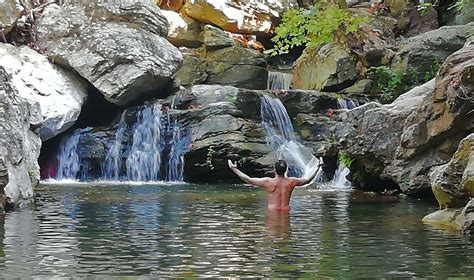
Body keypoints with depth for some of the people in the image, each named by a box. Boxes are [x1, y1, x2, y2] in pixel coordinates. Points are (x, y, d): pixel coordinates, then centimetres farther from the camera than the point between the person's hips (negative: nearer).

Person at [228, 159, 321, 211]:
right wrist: (317, 167, 31)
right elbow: (308, 179, 16)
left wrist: (234, 169, 9)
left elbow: (249, 180, 0)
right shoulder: (291, 182, 0)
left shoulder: (268, 182, -7)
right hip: (286, 211, 2)